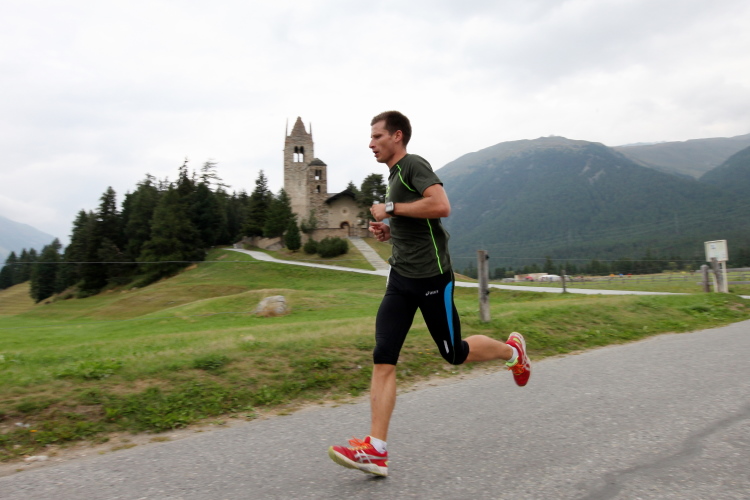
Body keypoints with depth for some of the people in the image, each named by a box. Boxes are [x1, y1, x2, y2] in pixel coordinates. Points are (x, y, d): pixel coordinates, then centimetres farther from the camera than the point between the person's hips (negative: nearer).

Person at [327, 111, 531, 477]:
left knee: (455, 354, 6)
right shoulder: (396, 174, 20)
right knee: (383, 359, -3)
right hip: (401, 277, 8)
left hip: (430, 276, -8)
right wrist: (388, 232, 12)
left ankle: (512, 351, 35)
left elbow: (441, 206, -26)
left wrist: (391, 208, -17)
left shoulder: (414, 165, -8)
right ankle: (375, 451, -1)